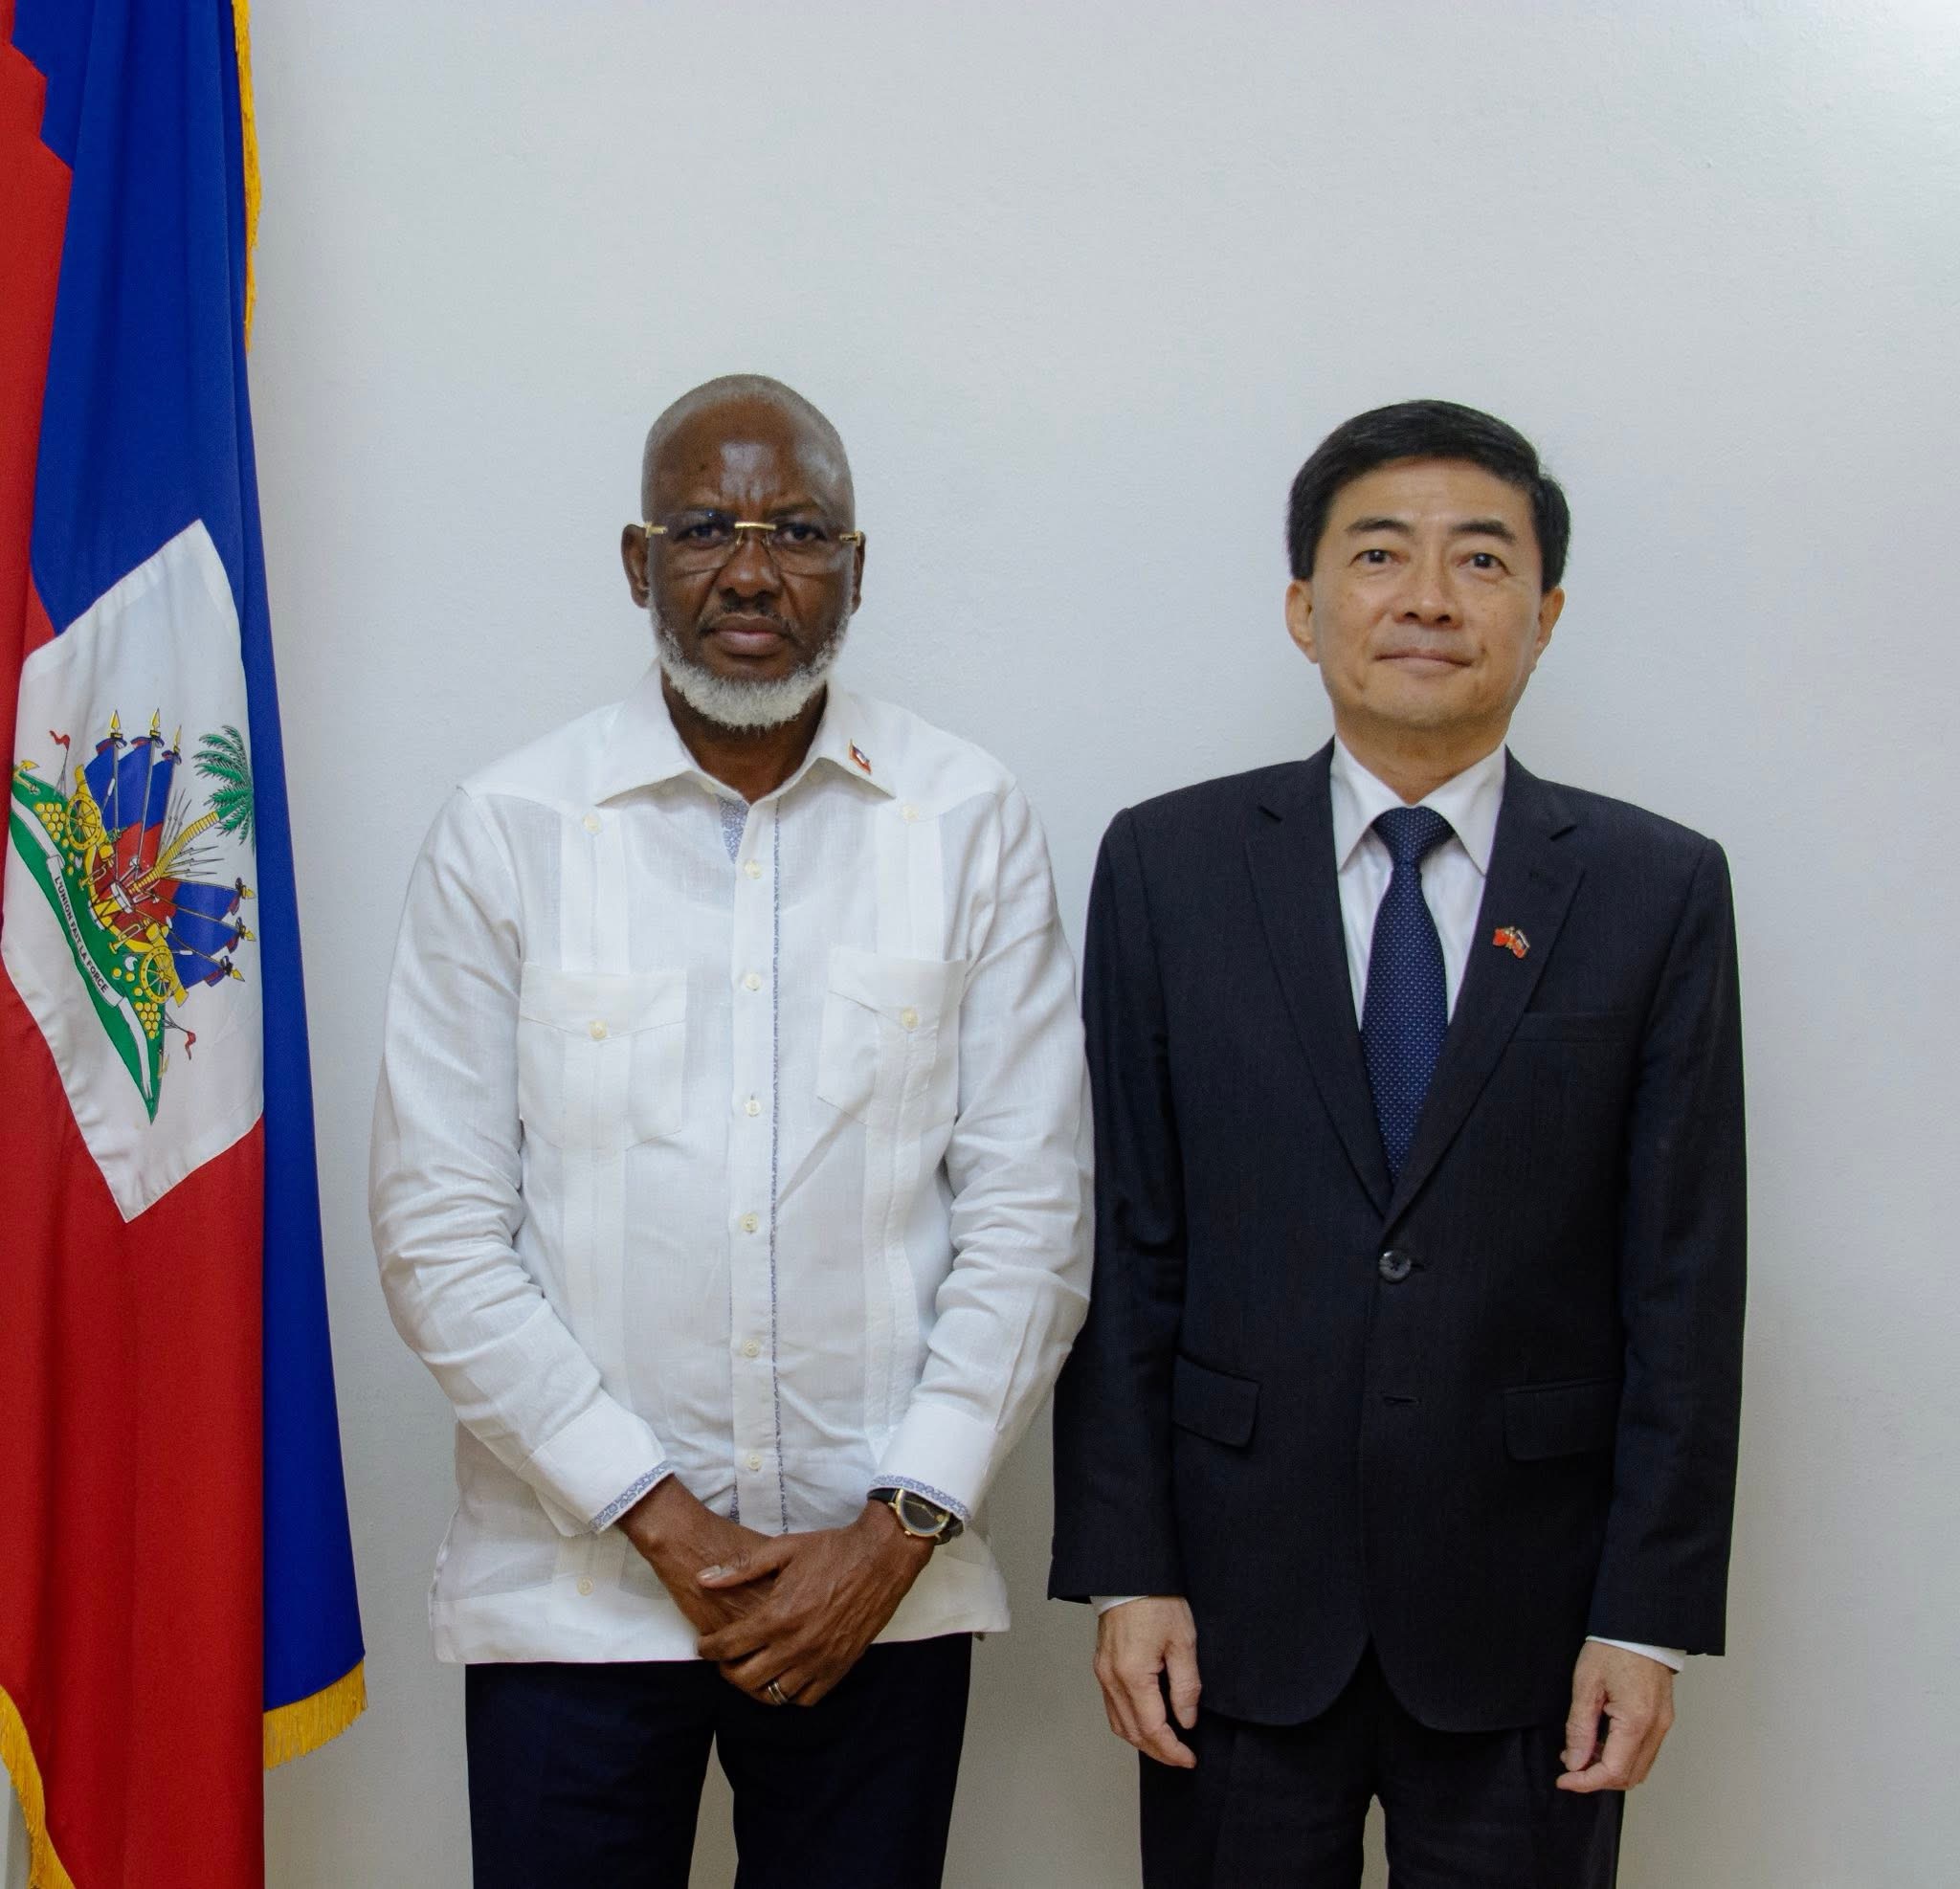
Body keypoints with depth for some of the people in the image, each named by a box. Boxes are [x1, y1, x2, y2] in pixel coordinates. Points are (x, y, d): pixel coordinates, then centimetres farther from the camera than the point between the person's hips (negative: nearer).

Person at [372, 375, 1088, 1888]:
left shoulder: (972, 824, 1)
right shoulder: (510, 830, -1)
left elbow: (1031, 1217, 0)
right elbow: (441, 1238, -3)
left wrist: (899, 1528, -7)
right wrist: (661, 1523, -8)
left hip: (883, 1583, 1)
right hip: (572, 1580, 0)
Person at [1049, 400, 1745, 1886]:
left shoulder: (1658, 889, 0)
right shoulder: (1169, 867, 1)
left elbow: (1685, 1280, -1)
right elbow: (1122, 1246, 1)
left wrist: (1650, 1614, -4)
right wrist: (1125, 1568, -3)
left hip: (1527, 1605, 0)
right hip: (1242, 1596, 0)